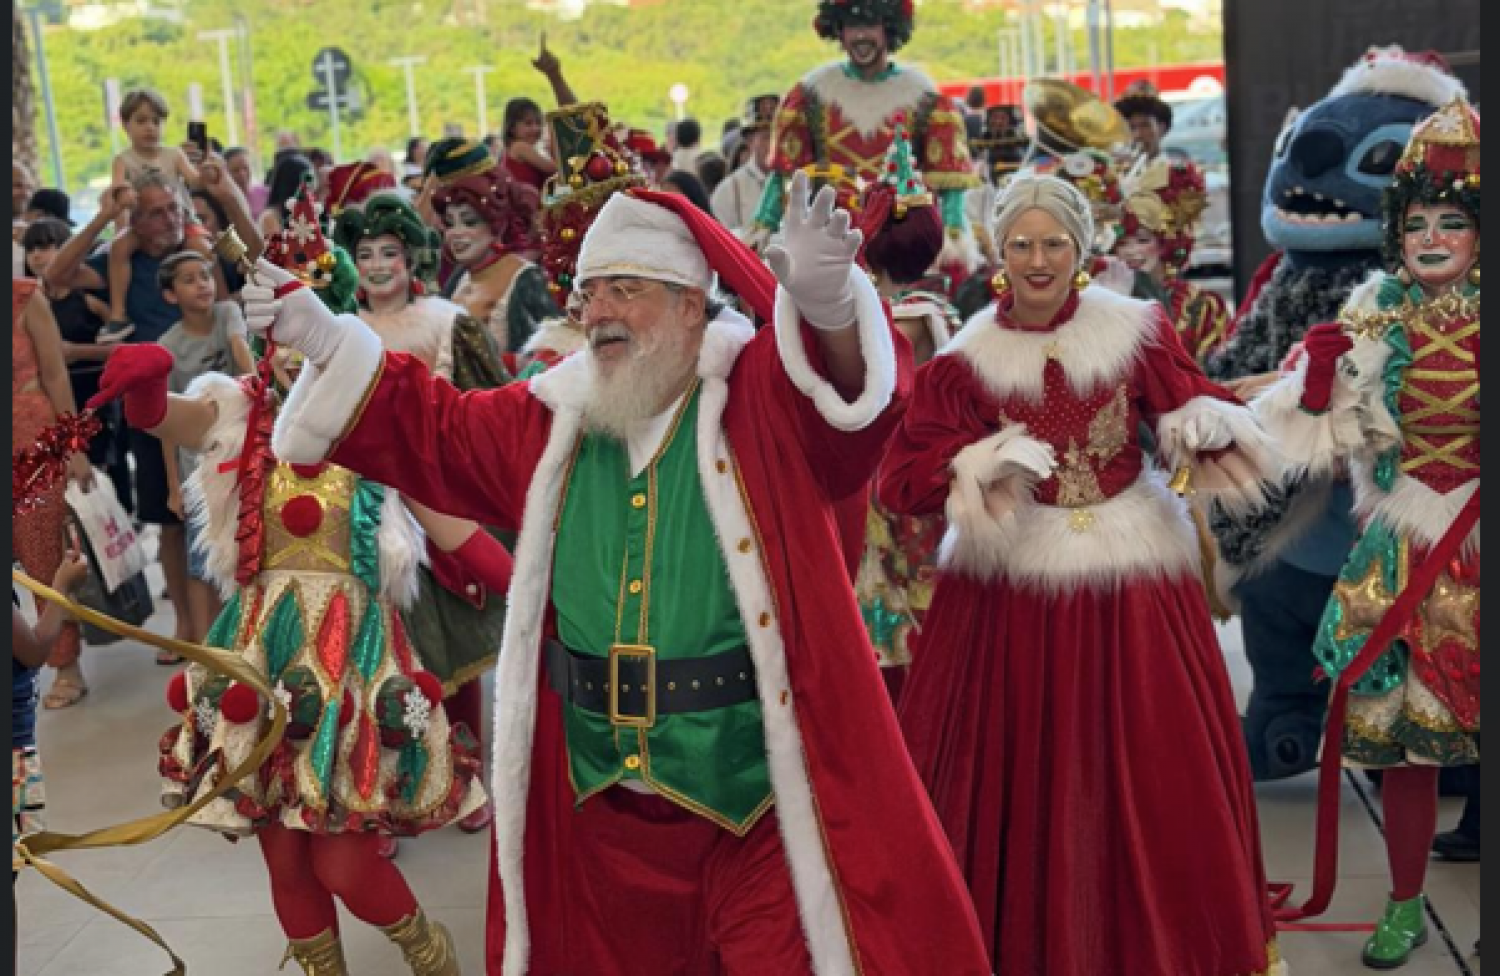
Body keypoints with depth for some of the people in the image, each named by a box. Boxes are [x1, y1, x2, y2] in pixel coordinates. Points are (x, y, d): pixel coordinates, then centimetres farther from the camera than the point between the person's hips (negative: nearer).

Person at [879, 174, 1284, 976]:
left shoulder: (1137, 331, -2)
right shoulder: (967, 361, -5)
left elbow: (1202, 412, 0)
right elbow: (900, 481, -7)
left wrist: (1207, 424, -22)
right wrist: (985, 465, -21)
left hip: (1133, 574, 1)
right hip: (1015, 583, -1)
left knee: (1154, 774, 9)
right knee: (1020, 775, 7)